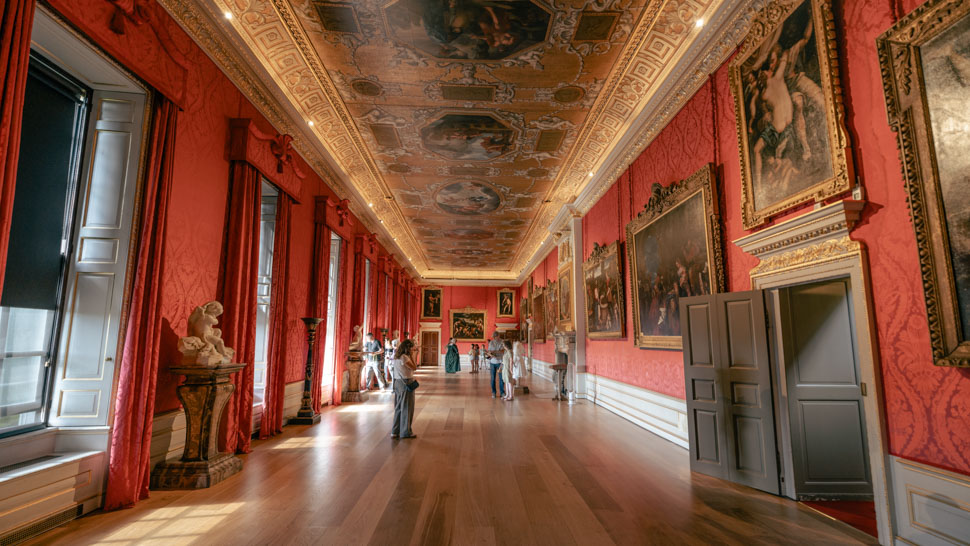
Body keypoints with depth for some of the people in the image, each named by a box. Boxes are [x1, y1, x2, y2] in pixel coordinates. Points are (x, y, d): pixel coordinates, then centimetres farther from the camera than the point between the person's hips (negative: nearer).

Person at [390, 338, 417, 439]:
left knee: (399, 407, 16)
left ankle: (395, 431, 22)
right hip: (406, 383, -9)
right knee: (407, 408, 3)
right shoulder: (404, 357, -19)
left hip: (398, 383, 9)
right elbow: (414, 368, -15)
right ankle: (406, 432, 12)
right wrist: (410, 356, -11)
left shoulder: (396, 357, 9)